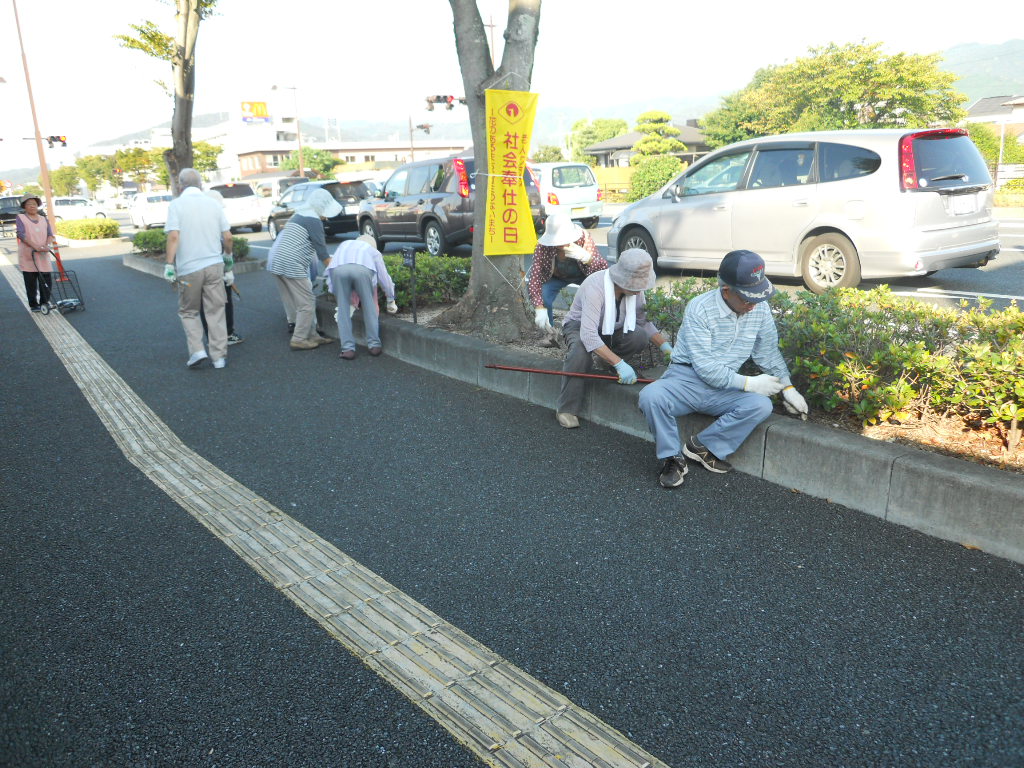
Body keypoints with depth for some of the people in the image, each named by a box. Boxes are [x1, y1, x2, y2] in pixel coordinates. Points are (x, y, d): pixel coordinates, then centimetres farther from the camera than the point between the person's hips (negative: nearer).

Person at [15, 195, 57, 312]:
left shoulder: (43, 219, 15)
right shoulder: (20, 218, 2)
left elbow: (50, 234, 5)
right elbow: (21, 234, -11)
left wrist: (47, 245, -16)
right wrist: (35, 246, -23)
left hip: (43, 255, 3)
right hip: (27, 256, -3)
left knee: (46, 281, 0)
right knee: (30, 282, 0)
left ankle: (44, 302, 15)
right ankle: (33, 305, 10)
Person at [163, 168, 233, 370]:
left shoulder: (176, 205, -4)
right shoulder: (214, 204, 6)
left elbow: (173, 236, -14)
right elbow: (227, 236, 5)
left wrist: (169, 265, -10)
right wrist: (228, 257, 21)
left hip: (188, 268, -2)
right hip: (214, 265, 3)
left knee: (188, 312, 14)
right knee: (216, 312, 9)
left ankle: (197, 350, 1)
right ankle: (219, 356, 9)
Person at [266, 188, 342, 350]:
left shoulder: (299, 214, 21)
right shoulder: (314, 220, -8)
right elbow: (321, 251, -9)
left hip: (276, 261, 10)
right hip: (291, 265, -10)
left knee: (294, 302, 12)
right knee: (306, 303, -3)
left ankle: (312, 335, 19)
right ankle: (299, 339, 0)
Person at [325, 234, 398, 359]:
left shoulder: (345, 244, 43)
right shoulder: (373, 251, 37)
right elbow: (384, 278, 38)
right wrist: (391, 302, 53)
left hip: (338, 269, 1)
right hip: (363, 269, -1)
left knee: (343, 309, 12)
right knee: (369, 306, 16)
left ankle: (348, 349, 9)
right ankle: (374, 345, 18)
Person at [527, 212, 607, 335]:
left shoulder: (585, 238, -32)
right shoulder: (543, 246, -32)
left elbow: (604, 270, -33)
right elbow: (534, 279, -34)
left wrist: (586, 257, -53)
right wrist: (540, 309, -46)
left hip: (583, 274, 0)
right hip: (555, 277, 0)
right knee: (542, 298, -28)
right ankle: (548, 333, 0)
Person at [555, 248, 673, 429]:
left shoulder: (635, 287, -14)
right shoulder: (595, 286, -35)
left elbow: (643, 321, 1)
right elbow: (588, 335, -44)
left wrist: (664, 345, -14)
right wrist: (619, 364, -50)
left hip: (612, 329, 5)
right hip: (580, 325, -5)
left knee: (640, 337, -26)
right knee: (581, 351, -40)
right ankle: (567, 410, -26)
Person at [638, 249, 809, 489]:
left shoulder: (760, 308, -2)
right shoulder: (700, 308, -18)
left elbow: (768, 351, 12)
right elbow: (705, 367, -20)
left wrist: (787, 388, 6)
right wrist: (748, 383, -20)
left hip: (727, 387, 4)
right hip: (688, 378, -4)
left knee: (762, 405, -25)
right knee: (651, 396, -33)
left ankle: (702, 446, -10)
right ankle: (673, 458, -13)